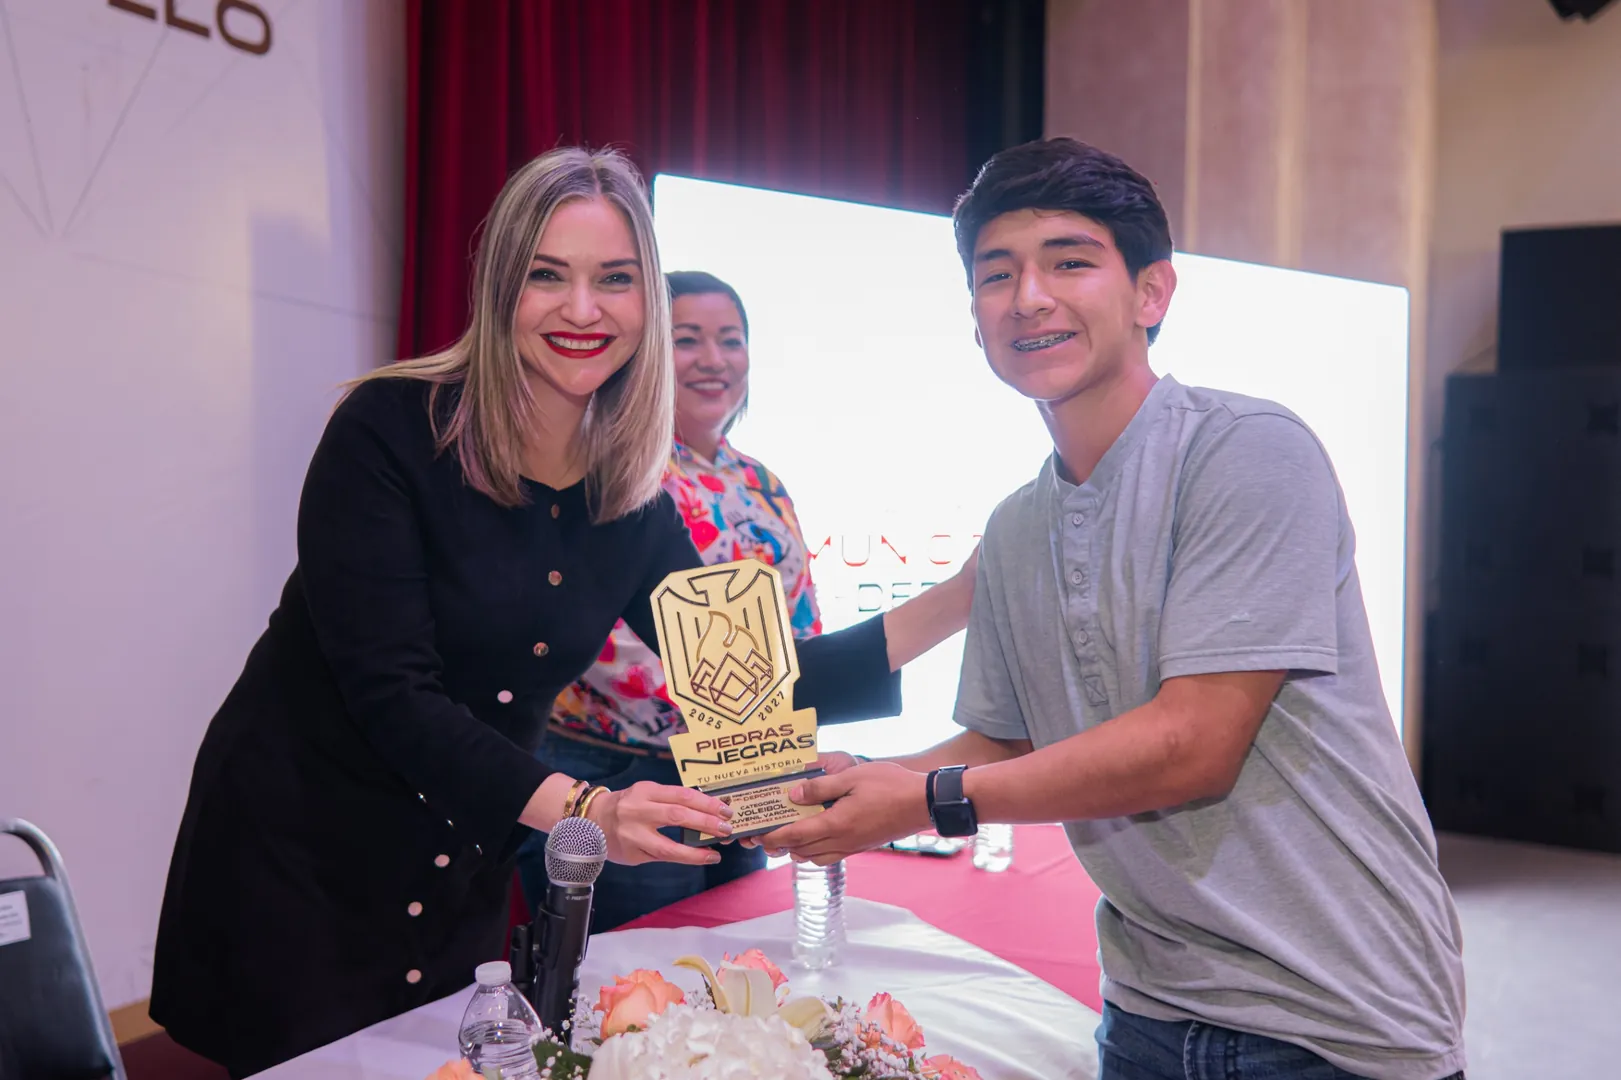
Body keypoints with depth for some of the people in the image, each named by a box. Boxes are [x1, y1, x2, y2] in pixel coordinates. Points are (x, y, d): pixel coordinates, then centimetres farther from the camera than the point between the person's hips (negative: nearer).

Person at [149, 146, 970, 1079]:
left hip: (461, 888, 4)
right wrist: (583, 809, -36)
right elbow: (390, 692, -24)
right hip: (299, 855, -4)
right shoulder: (391, 430, -19)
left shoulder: (633, 504, -4)